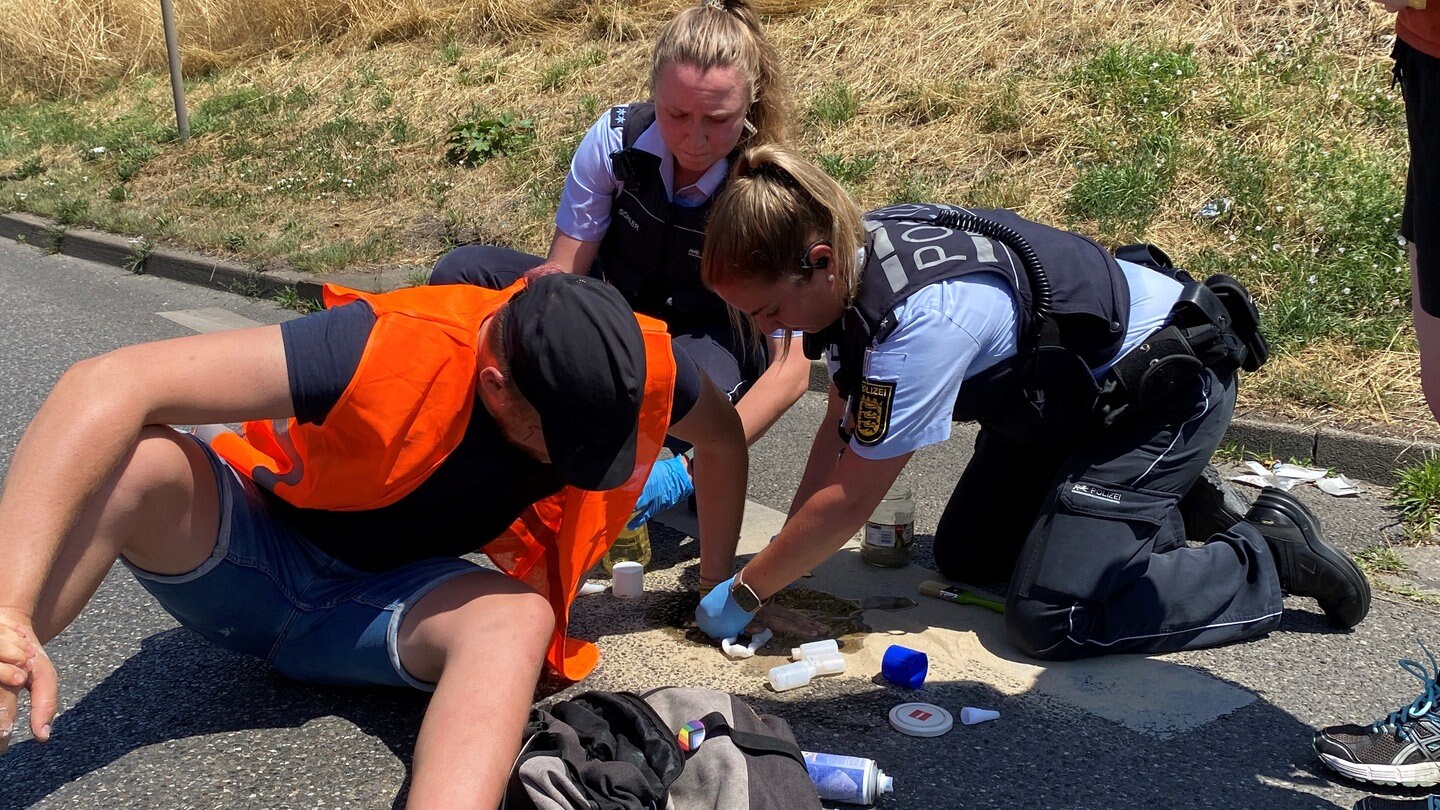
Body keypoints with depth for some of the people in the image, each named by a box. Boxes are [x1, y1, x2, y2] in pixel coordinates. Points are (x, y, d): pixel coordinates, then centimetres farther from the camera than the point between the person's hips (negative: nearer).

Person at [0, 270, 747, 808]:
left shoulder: (632, 358, -20)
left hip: (388, 598, 3)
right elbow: (108, 388, -40)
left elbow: (724, 438, 4)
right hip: (249, 551, -2)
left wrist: (717, 586, 5)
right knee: (135, 461, -35)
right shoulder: (391, 347, -35)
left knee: (518, 618, -32)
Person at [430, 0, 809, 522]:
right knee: (460, 273, -19)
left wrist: (687, 469, -40)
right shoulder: (617, 137, -19)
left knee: (701, 382, -41)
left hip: (708, 344, -3)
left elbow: (790, 368, -29)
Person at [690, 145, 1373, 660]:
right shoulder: (856, 249, -11)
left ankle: (1273, 554, 0)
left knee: (1047, 620, -15)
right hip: (1079, 385, 9)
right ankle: (1160, 497, 22)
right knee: (964, 558, 12)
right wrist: (785, 554, -3)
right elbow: (842, 422, -1)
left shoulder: (921, 322, -37)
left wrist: (743, 593, -15)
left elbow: (847, 505, -27)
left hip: (1166, 388, -9)